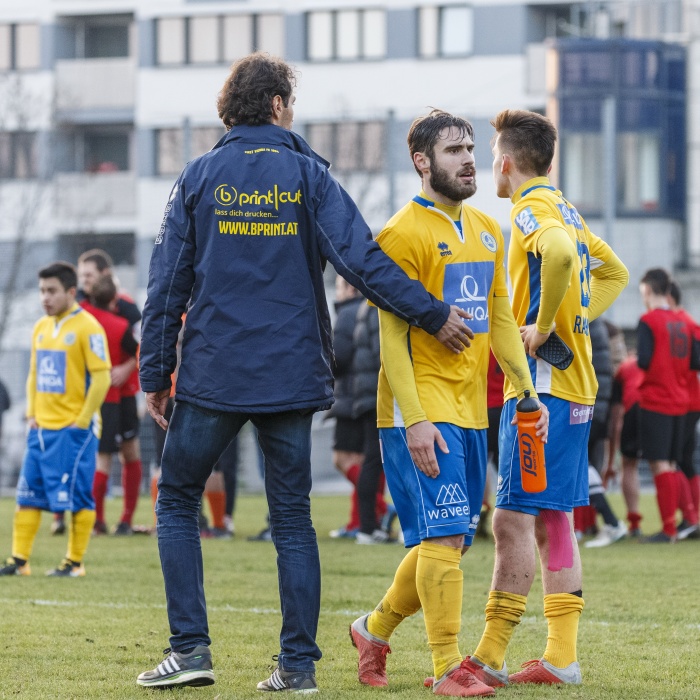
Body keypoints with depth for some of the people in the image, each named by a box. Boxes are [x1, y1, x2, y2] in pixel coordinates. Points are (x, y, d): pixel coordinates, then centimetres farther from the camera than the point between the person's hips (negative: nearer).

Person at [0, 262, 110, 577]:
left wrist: (82, 421, -13)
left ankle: (74, 562, 4)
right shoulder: (41, 327, 13)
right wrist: (31, 414, 10)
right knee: (28, 494, 4)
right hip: (41, 427, 7)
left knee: (77, 497, -3)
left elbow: (101, 378, -12)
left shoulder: (87, 328, -10)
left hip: (74, 429, -7)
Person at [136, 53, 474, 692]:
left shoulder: (199, 177, 2)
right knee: (293, 519, 8)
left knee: (177, 502, 12)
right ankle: (299, 663, 4)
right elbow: (362, 261, -10)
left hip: (212, 375, -1)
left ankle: (191, 649, 1)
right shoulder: (309, 175, 1)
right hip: (292, 375, 1)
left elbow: (167, 282, 0)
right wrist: (435, 315, -5)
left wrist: (155, 375, 5)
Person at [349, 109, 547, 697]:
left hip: (469, 410, 8)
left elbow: (500, 317, 20)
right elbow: (392, 335, -13)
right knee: (444, 537, -12)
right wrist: (414, 419, -20)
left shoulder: (487, 231, 15)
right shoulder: (404, 234, -10)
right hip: (423, 410, -8)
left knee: (449, 541, 11)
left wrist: (527, 389, 9)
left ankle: (376, 628, 29)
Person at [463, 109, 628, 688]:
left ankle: (491, 658, -10)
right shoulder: (565, 210, 18)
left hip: (542, 385, -10)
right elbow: (614, 273, 30)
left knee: (515, 519, -10)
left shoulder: (531, 207, -10)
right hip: (575, 384, 10)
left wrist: (544, 328, -22)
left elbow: (560, 254, -33)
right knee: (552, 522, 10)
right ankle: (561, 657, 9)